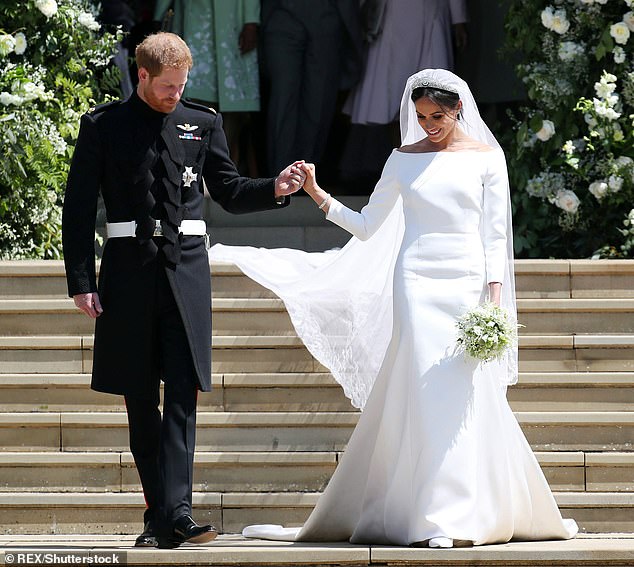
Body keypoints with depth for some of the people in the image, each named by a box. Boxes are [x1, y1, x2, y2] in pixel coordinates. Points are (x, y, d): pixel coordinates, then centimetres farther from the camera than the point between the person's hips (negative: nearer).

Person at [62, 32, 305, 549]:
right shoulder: (103, 126, 3)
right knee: (140, 399, 5)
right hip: (128, 269, 0)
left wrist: (274, 189, -5)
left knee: (182, 394, -10)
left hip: (185, 268, 0)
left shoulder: (202, 123, 9)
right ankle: (160, 513, 12)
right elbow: (79, 208, 3)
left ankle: (175, 512, -16)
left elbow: (229, 191, 15)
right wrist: (81, 281, -4)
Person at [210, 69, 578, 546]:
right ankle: (439, 515, -8)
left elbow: (496, 234, 5)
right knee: (427, 393, -9)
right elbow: (367, 227, 11)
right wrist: (318, 195, 0)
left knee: (466, 394, -7)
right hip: (417, 281, 0)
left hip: (467, 283, 0)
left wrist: (495, 296, -4)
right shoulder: (405, 160, 10)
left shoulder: (486, 158, 6)